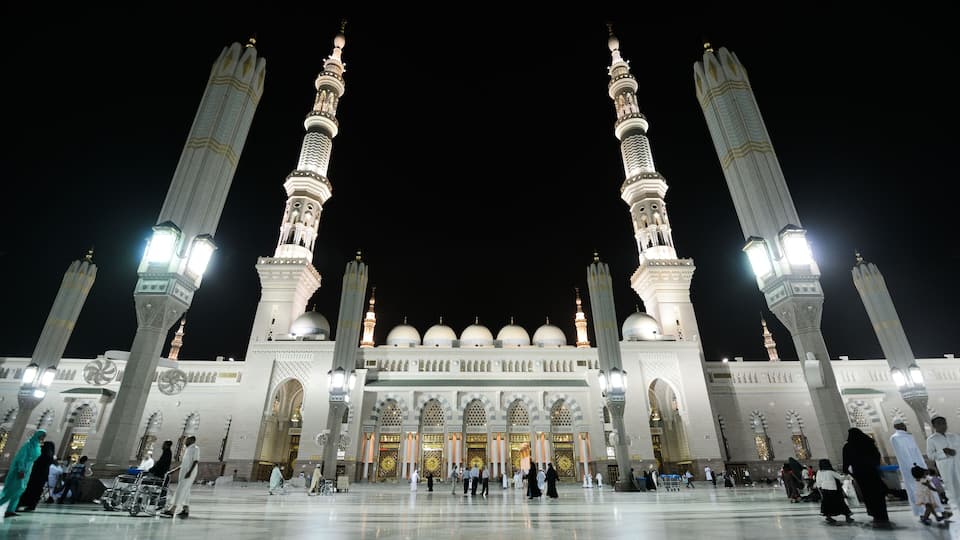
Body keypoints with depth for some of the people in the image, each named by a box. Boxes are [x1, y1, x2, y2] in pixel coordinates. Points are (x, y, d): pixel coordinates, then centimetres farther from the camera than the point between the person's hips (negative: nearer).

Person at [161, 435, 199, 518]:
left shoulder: (195, 448, -7)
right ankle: (186, 510, 15)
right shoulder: (187, 449, 21)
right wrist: (174, 470, 21)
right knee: (185, 492, 10)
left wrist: (190, 471, -25)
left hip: (189, 473, -9)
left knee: (180, 490, -12)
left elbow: (196, 461, -16)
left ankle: (172, 511, -15)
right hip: (183, 472, 9)